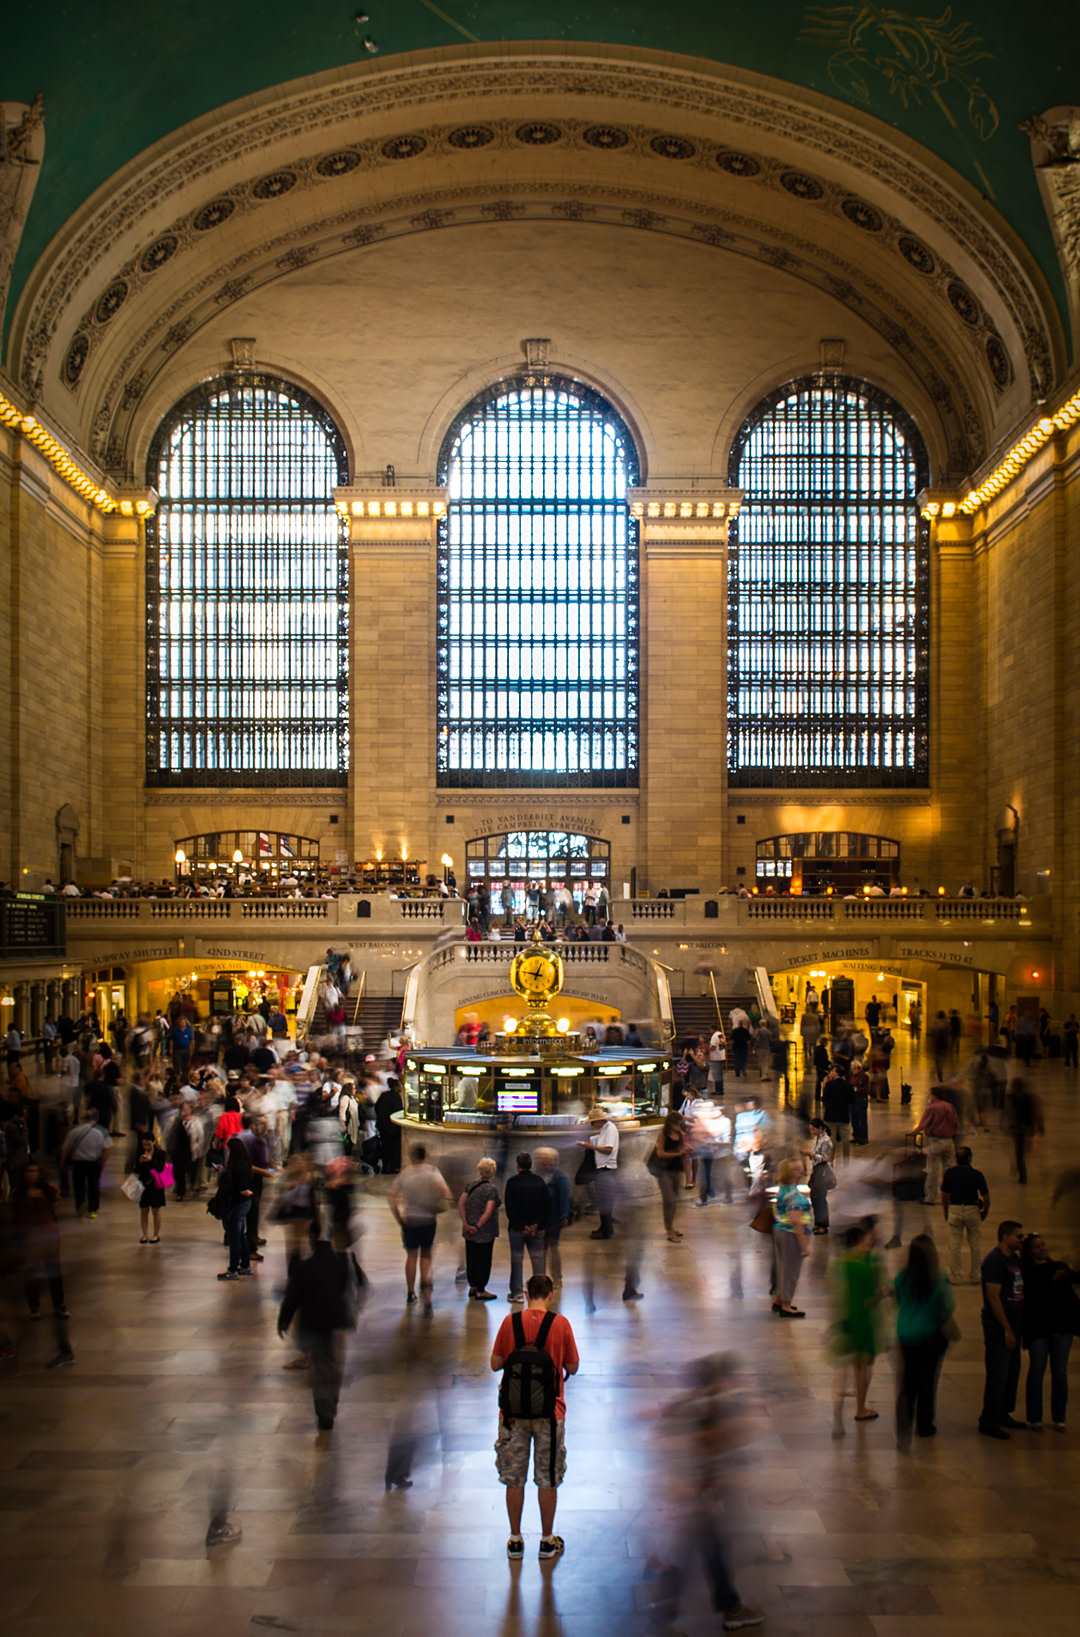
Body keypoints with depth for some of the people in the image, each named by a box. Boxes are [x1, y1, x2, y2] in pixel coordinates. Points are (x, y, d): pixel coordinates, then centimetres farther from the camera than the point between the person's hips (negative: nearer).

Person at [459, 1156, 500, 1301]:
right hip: (486, 1232, -5)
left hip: (470, 1231, 5)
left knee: (471, 1258, 15)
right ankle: (481, 1290, 10)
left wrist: (465, 1223, -5)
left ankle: (472, 1286, 22)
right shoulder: (492, 1189, -12)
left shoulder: (471, 1186, 5)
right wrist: (478, 1226, -15)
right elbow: (488, 1211, -21)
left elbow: (461, 1203, -1)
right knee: (483, 1258, 4)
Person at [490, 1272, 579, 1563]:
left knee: (514, 1478, 12)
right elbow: (572, 1367, -1)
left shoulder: (510, 1322, -6)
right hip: (549, 1411, -1)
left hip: (513, 1411, 1)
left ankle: (515, 1541, 21)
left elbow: (495, 1364, 0)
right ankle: (547, 1541, 21)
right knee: (548, 1479, 12)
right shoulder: (560, 1323, -8)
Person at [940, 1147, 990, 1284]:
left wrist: (946, 1213, 13)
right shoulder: (977, 1174, -9)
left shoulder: (949, 1173, -5)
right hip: (972, 1211, -1)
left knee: (955, 1245, 7)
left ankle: (956, 1276, 11)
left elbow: (944, 1195, 0)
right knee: (976, 1245, 12)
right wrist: (984, 1213, 10)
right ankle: (976, 1276, 18)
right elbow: (986, 1198, -7)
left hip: (954, 1210, 1)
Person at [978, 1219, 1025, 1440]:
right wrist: (1007, 1330, -19)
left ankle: (1003, 1414, 28)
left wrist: (1018, 1326, 13)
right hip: (998, 1327, -9)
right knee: (998, 1375, -5)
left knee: (1012, 1371, 16)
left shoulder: (1014, 1258, 11)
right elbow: (993, 1298, -20)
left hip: (1013, 1323, 9)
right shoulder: (994, 1261, -17)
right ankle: (988, 1421, 3)